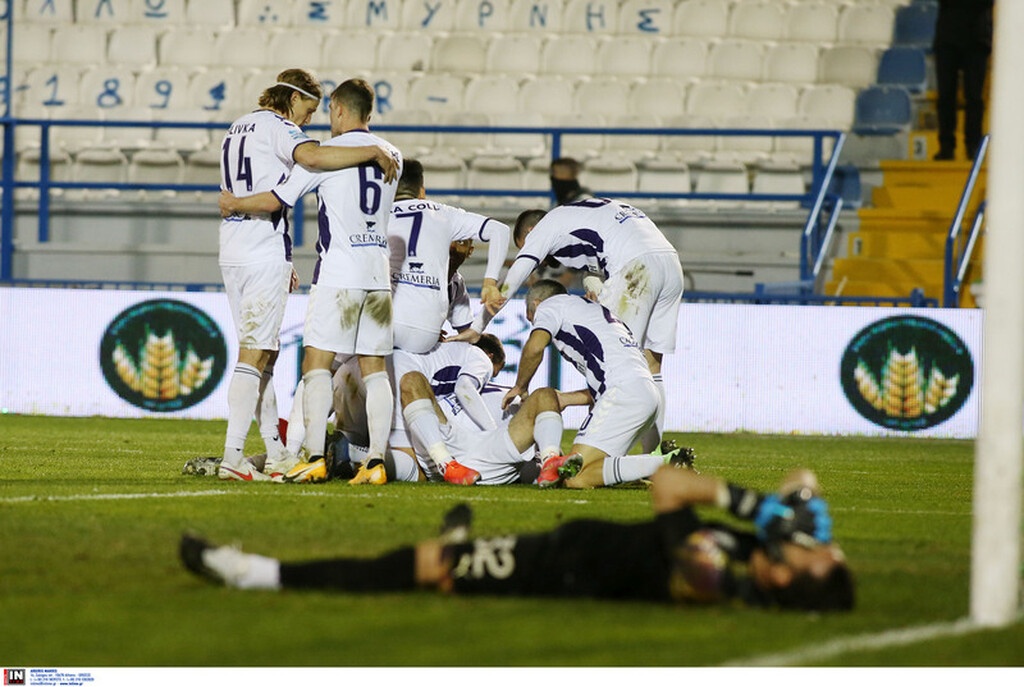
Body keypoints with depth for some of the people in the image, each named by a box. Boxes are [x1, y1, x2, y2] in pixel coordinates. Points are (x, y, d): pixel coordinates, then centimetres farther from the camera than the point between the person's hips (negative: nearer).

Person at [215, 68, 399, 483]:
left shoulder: (237, 129, 22)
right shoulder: (275, 126, -6)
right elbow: (312, 156, -28)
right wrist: (374, 152, -19)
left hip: (234, 254, 9)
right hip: (264, 253, -9)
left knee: (263, 352, 13)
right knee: (254, 353, -10)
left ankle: (276, 455, 15)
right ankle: (232, 456, -15)